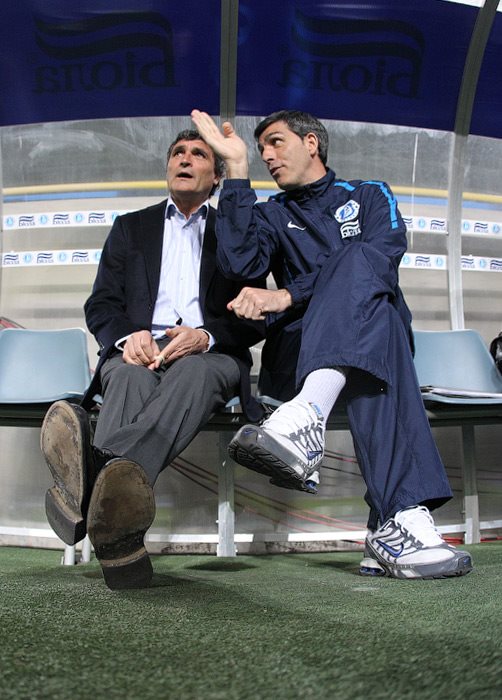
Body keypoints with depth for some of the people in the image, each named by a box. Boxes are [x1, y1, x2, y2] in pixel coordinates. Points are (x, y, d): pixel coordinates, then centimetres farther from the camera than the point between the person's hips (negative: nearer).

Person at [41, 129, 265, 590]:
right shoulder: (131, 226, 26)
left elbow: (255, 318, 9)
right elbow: (100, 305, 14)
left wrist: (206, 336, -14)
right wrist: (128, 337, -11)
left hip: (210, 353, -1)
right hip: (137, 349, 1)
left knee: (193, 375, -39)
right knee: (130, 379, -37)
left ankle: (92, 470, -68)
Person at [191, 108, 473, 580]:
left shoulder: (370, 196, 18)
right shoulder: (271, 215, 23)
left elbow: (382, 256, -6)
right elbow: (240, 264, -2)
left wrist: (287, 297, -19)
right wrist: (236, 169, -2)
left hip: (381, 328, 0)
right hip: (298, 350, 1)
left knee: (358, 260, -32)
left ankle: (307, 417, -55)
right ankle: (403, 516, -54)